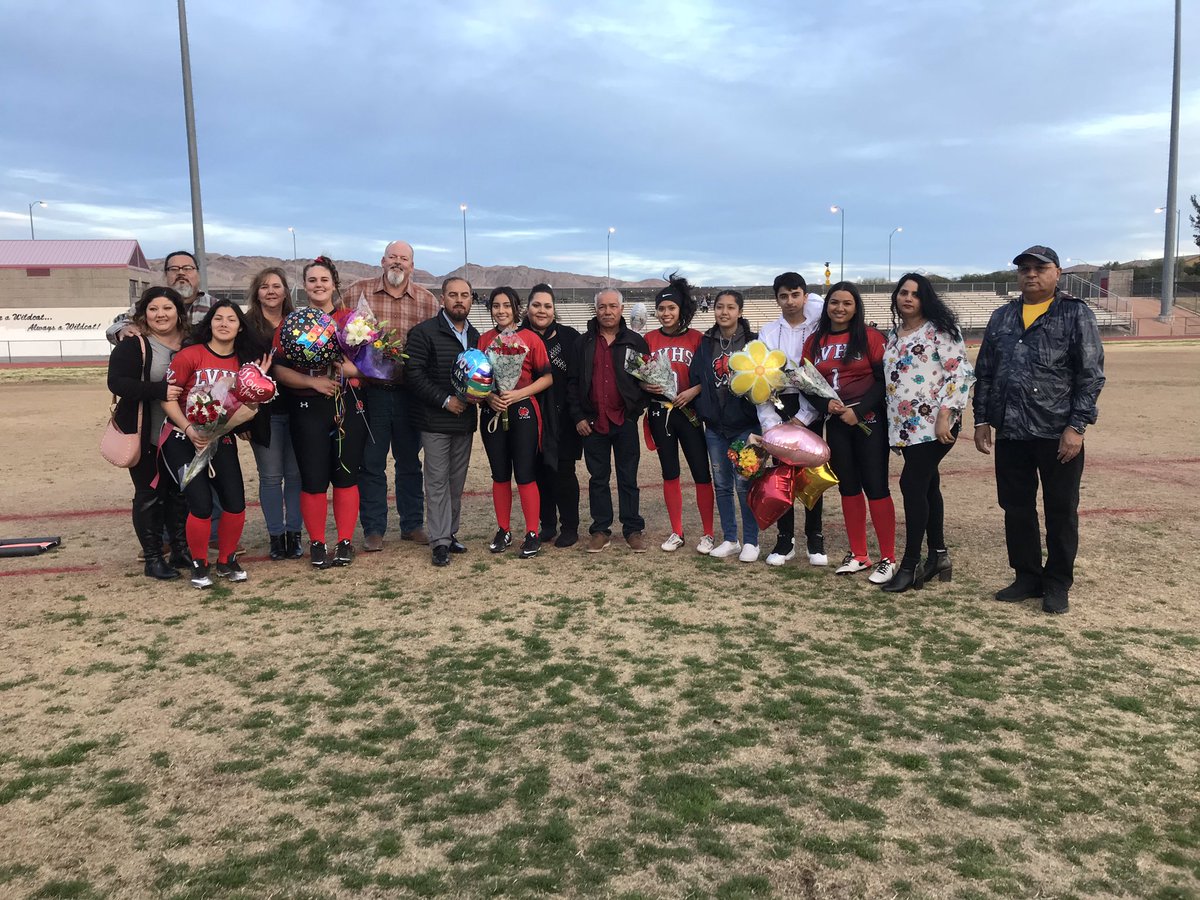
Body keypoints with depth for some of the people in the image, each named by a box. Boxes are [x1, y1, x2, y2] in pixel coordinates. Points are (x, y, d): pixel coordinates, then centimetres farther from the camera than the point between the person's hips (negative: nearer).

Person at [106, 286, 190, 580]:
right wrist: (160, 391, -31)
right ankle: (152, 557, 14)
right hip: (144, 437, -4)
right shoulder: (132, 345, -9)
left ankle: (181, 550, 25)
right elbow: (117, 382, -19)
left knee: (180, 493, 12)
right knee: (149, 495, 4)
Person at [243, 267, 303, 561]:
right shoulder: (246, 325, -1)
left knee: (296, 473, 6)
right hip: (264, 412, -2)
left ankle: (294, 534, 16)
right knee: (270, 476, 4)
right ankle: (275, 536, 14)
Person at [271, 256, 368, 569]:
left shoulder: (352, 319, 7)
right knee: (313, 479, 2)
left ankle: (345, 541, 17)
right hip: (307, 410, 0)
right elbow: (278, 369, -2)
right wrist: (312, 381, -17)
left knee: (346, 476, 5)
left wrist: (354, 369, -17)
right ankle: (317, 544, 16)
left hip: (348, 406, 1)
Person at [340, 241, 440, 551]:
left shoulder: (426, 300, 4)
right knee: (371, 463, 6)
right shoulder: (356, 292, 1)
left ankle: (412, 525, 25)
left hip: (410, 394, 1)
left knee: (409, 462, 13)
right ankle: (373, 529, 17)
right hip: (370, 392, -1)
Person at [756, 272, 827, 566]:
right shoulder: (768, 332, 7)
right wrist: (769, 422, -8)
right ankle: (785, 538, 12)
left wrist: (804, 417, -14)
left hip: (810, 407, -2)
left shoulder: (819, 328, 0)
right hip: (779, 406, 2)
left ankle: (815, 537, 14)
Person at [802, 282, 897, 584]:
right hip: (835, 423, 5)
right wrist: (826, 405, -10)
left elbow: (884, 379, -8)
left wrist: (859, 410, -16)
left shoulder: (870, 337, -4)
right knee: (848, 487, 11)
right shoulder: (814, 341, 8)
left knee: (875, 486, -4)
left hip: (869, 420, -4)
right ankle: (858, 554, 22)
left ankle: (888, 559, 5)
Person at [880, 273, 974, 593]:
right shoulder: (893, 335, 15)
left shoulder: (939, 330, -8)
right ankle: (938, 555, 24)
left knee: (912, 484, -10)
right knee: (927, 486, 13)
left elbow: (960, 374, -14)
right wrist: (893, 423, 18)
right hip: (905, 426, 8)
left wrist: (944, 416, -21)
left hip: (934, 424, -8)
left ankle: (910, 565, -3)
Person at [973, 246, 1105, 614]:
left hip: (1058, 434, -4)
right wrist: (982, 420, 8)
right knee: (1016, 508, 10)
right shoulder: (1002, 318, 12)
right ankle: (1027, 576, 24)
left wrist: (1076, 426, -14)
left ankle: (1057, 584, 18)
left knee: (1061, 511, 5)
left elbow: (1091, 375, -6)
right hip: (1010, 433, 4)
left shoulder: (1077, 315, -1)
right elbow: (984, 372, 15)